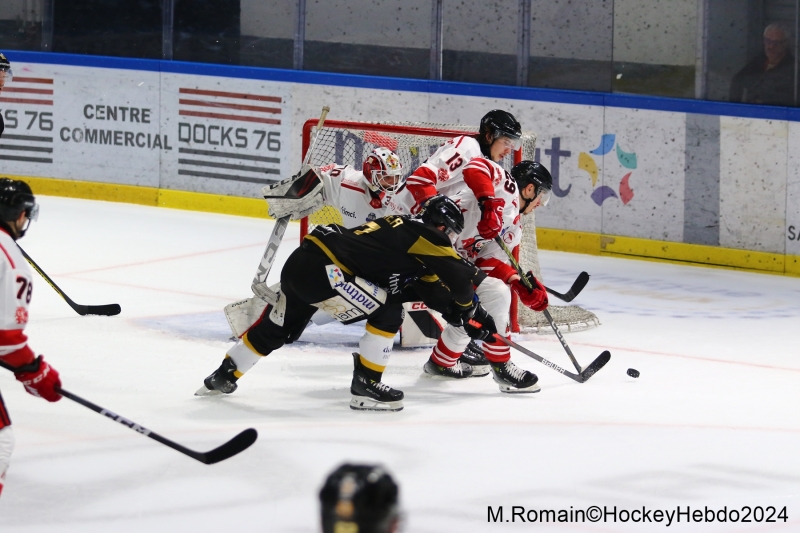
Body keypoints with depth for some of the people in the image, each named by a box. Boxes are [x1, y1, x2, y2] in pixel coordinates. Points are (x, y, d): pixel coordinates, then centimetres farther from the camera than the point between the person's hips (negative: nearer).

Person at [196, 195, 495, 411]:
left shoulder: (404, 230, 22)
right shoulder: (422, 234, -4)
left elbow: (432, 288, 24)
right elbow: (457, 273, -7)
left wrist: (459, 310, 19)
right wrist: (470, 309, 10)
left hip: (299, 263, 10)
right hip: (320, 268, -10)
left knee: (277, 328, 27)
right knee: (387, 312, -5)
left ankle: (223, 377, 39)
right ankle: (365, 387, 0)